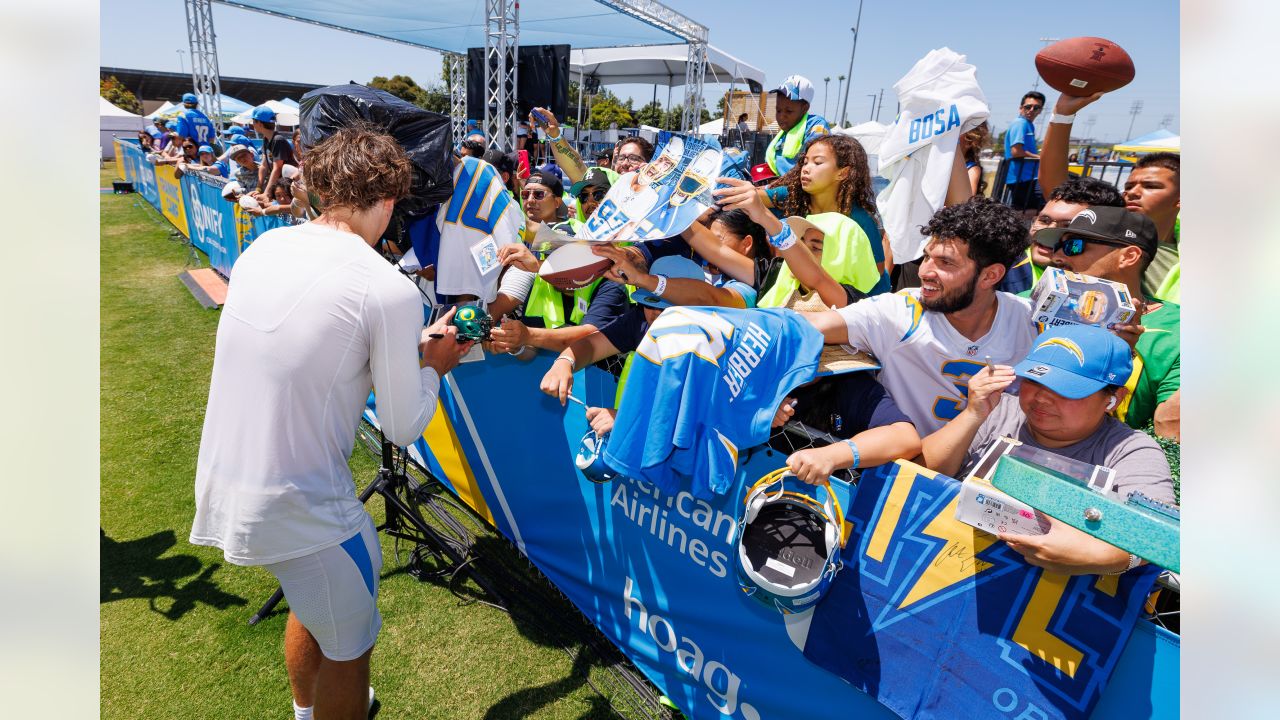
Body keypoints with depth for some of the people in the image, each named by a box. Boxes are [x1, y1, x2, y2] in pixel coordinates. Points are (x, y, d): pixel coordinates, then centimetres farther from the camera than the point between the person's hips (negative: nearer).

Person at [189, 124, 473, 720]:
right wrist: (433, 365, 7)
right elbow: (404, 427, -11)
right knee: (348, 648, 17)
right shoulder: (390, 291, -20)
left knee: (312, 601, 32)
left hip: (220, 486, 8)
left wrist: (408, 345, 16)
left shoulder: (262, 246, 0)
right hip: (298, 508, -8)